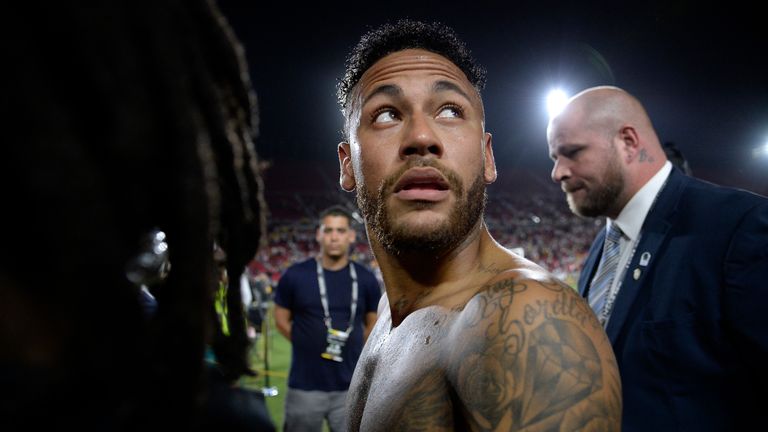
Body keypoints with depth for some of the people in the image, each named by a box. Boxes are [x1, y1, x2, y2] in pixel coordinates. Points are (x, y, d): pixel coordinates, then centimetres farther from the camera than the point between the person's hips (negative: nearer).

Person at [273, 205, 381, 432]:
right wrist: (310, 347, 4)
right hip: (305, 387, -1)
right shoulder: (295, 275, -5)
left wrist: (350, 350, 9)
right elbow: (281, 320, 6)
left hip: (351, 388, 1)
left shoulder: (365, 280, 0)